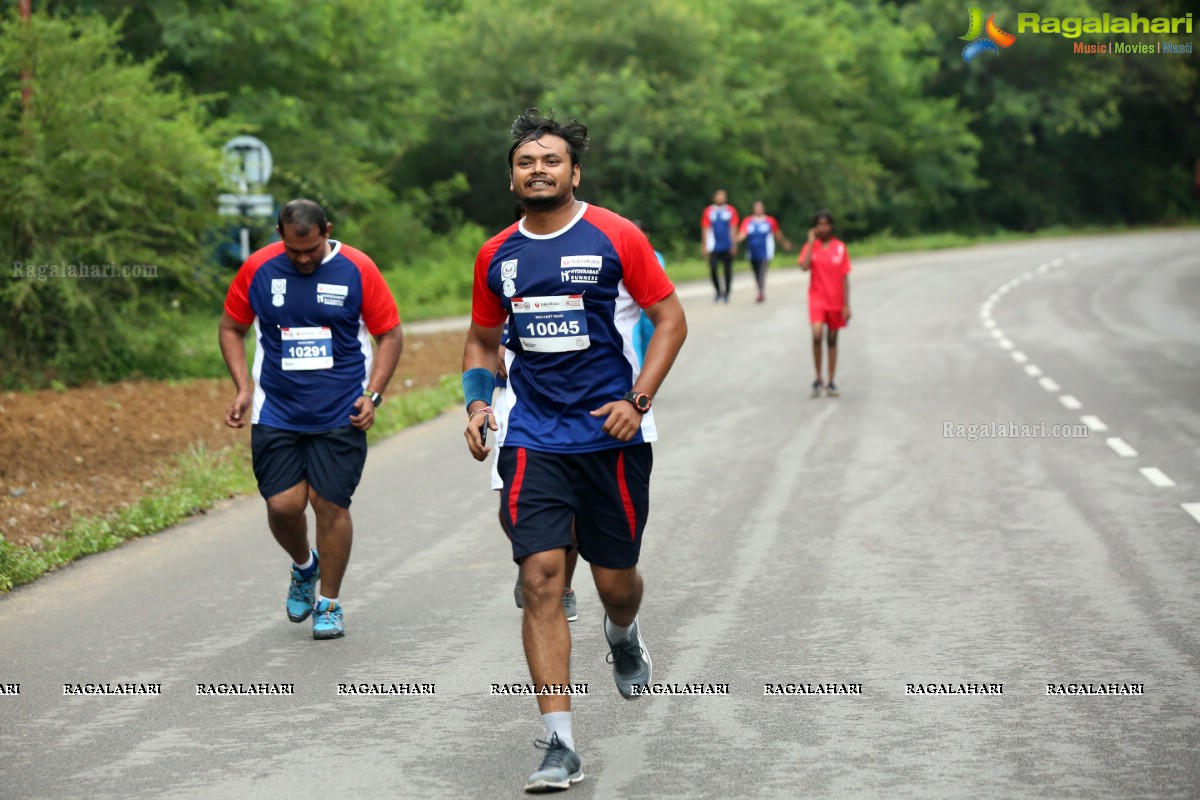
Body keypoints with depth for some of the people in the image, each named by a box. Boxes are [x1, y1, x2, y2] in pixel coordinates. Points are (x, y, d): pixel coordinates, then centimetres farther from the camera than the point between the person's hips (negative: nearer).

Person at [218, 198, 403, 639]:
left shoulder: (358, 269, -5)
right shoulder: (258, 269, -1)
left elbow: (390, 334, 3)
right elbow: (231, 327, 12)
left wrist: (373, 395, -7)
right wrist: (244, 388, 1)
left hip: (340, 416, -1)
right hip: (276, 413, 2)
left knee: (330, 504, -3)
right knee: (283, 504, -5)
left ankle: (329, 603, 15)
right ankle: (304, 566, 29)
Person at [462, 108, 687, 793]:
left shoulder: (615, 237, -5)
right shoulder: (497, 256, 7)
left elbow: (671, 318, -3)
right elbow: (483, 340, 20)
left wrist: (638, 400, -13)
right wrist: (477, 405, 2)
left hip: (612, 434, -2)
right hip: (533, 439, 2)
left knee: (615, 579, 8)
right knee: (541, 577, -11)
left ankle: (624, 636, 48)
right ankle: (560, 745, -8)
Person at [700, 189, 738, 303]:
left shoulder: (731, 211, 3)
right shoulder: (708, 211, 5)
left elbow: (733, 228, 2)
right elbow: (705, 229, 6)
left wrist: (734, 245, -4)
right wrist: (705, 246, 2)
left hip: (727, 247, 0)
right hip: (714, 247, 0)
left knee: (728, 271, 4)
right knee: (713, 269, -11)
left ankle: (726, 293, 15)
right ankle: (718, 291, 7)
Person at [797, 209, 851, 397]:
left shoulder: (840, 247, 1)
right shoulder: (811, 246, 0)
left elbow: (845, 277, 2)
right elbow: (804, 266, -19)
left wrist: (846, 305, -1)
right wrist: (811, 242, -14)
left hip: (836, 300, 1)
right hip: (817, 297, -1)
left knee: (832, 340, 9)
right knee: (817, 334, -20)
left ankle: (831, 382, 18)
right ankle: (818, 379, -7)